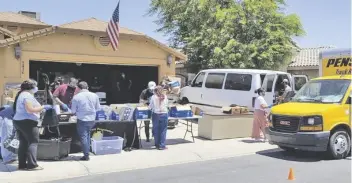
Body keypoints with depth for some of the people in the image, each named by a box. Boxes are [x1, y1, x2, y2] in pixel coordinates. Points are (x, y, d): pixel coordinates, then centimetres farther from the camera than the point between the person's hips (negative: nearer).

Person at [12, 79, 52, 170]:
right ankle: (32, 165, -9)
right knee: (33, 142, -7)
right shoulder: (27, 95, -14)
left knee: (23, 143, 12)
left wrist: (40, 110, 21)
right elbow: (30, 110, -22)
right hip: (27, 122, -10)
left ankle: (22, 164, 14)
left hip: (18, 121, 10)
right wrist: (43, 107, -16)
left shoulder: (21, 94, 18)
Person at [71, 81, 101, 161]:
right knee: (88, 136, 21)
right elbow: (98, 108, 6)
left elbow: (73, 111, -4)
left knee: (83, 137, 6)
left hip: (82, 120, -4)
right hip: (92, 119, 4)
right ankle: (87, 153, 26)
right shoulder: (94, 95, -2)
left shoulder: (76, 97, -11)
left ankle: (86, 155, 8)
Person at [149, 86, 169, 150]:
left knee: (156, 130, 11)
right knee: (163, 130, 4)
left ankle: (157, 145, 17)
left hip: (156, 114, 0)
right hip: (164, 114, 0)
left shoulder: (153, 97, -5)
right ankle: (162, 145, 5)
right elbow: (167, 104, 10)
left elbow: (150, 107, 3)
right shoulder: (165, 97, -1)